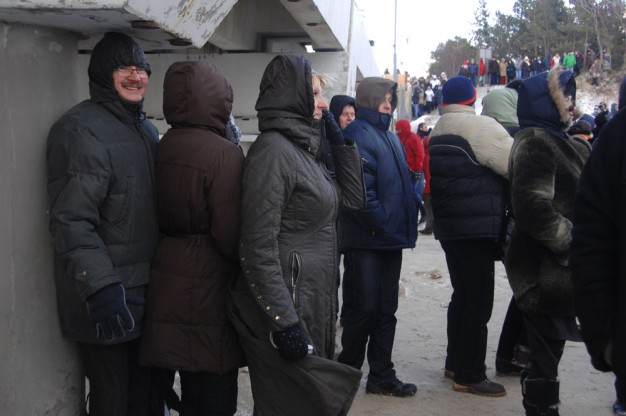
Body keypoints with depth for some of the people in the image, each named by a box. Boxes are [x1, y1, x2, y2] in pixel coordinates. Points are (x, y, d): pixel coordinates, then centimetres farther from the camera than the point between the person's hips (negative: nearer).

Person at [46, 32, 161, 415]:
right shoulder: (82, 129, -13)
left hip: (148, 288, 8)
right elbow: (72, 221, -22)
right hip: (108, 298, -8)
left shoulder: (146, 127, 14)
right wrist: (101, 287, -29)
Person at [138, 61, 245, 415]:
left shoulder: (164, 147, 4)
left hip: (170, 279, 7)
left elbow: (162, 217, 9)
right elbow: (229, 235, -18)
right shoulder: (224, 153, -17)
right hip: (209, 286, -7)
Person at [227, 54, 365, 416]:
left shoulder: (304, 148, 12)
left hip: (315, 305, 9)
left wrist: (342, 142, 11)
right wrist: (284, 324, -23)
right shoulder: (273, 150, -16)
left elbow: (354, 199, 18)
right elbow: (259, 248, -21)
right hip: (288, 306, -9)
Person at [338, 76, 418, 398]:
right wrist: (381, 224, -17)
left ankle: (382, 376, 22)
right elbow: (359, 188, -22)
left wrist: (406, 223, 9)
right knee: (364, 309, -1)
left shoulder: (390, 136, 17)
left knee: (385, 310, 12)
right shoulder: (358, 135, -12)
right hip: (366, 239, -8)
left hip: (390, 239, 9)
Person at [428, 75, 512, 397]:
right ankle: (469, 376, 3)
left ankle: (455, 363, 26)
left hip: (448, 226, 9)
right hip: (477, 227, -9)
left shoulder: (437, 132, 14)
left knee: (462, 295, 18)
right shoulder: (480, 126, -13)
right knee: (479, 301, -3)